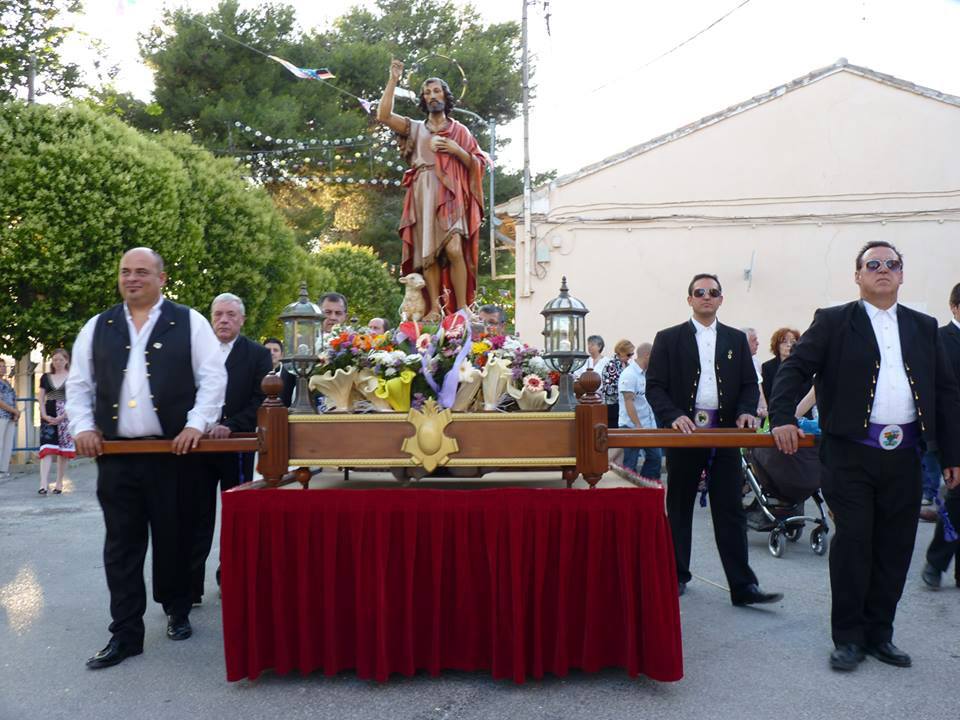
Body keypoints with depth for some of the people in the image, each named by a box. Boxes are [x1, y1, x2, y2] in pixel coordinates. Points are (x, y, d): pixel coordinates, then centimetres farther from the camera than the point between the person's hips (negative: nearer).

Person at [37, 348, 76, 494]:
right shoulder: (45, 377, 12)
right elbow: (41, 399, 11)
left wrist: (61, 417, -13)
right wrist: (44, 415, -5)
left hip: (66, 417, -2)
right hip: (48, 417, 2)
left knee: (63, 450, 2)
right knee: (46, 449, -10)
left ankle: (59, 483, 12)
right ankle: (43, 484, -16)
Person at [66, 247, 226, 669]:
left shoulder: (189, 322, 1)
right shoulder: (97, 328, 12)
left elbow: (213, 378, -3)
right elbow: (78, 384, 14)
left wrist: (196, 425, -13)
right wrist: (83, 428, 0)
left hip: (172, 450, -3)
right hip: (114, 454, 3)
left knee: (173, 537, 7)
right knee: (121, 544, 5)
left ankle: (177, 612, 28)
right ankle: (125, 634, 13)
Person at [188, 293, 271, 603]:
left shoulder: (257, 354, 0)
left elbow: (261, 400, -8)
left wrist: (230, 426, -18)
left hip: (236, 447, -2)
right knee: (196, 517, 3)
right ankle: (190, 588, 8)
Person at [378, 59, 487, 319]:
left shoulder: (459, 131, 17)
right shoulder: (415, 129, 19)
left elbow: (478, 164, 12)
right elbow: (383, 115, 5)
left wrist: (456, 150, -3)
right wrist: (393, 80, 3)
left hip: (450, 197, -2)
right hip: (423, 197, 2)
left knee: (454, 249, -20)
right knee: (427, 253, -5)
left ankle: (462, 307, -17)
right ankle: (434, 309, -4)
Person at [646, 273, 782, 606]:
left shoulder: (736, 339, 12)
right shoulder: (668, 339, 4)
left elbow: (750, 384, 11)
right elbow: (654, 386, -1)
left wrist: (746, 412, -8)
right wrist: (674, 416, -17)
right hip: (685, 432, -1)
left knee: (730, 511, 1)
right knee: (679, 508, 9)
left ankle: (742, 585, 4)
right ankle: (677, 575, 21)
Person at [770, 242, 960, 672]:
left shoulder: (924, 327, 14)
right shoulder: (833, 322, 3)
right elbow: (794, 369, -5)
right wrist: (782, 417, -20)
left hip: (904, 455, 4)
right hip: (852, 453, -4)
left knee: (894, 548, 8)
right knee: (852, 544, -1)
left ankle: (879, 634, 23)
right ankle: (847, 637, 11)